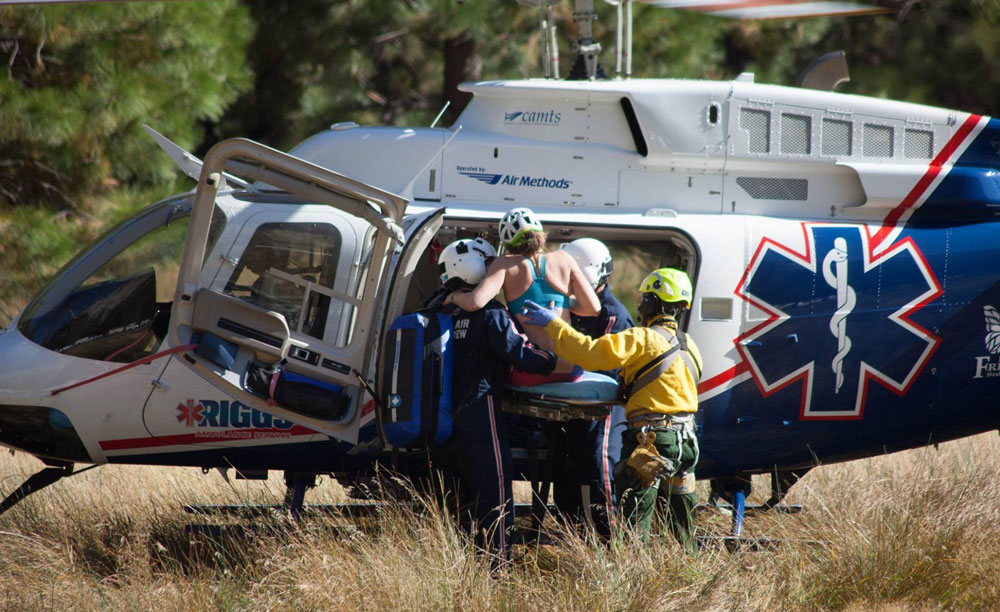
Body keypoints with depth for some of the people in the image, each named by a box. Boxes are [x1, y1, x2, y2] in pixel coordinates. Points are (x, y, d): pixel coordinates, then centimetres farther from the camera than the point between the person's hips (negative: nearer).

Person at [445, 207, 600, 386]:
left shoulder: (506, 264, 1)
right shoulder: (563, 260, 8)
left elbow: (475, 302, -15)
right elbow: (593, 307, 6)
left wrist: (453, 297, 8)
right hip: (569, 370, 3)